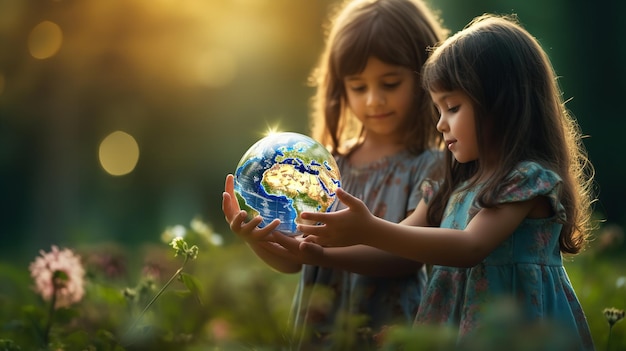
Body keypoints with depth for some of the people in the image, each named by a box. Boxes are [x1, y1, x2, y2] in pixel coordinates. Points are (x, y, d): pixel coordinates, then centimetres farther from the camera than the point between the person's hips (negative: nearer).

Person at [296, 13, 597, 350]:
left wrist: (370, 230, -31)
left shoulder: (529, 181, -13)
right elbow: (400, 252, 11)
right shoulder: (454, 185, 10)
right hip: (451, 324, 7)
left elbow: (471, 247, -26)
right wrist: (325, 246, -2)